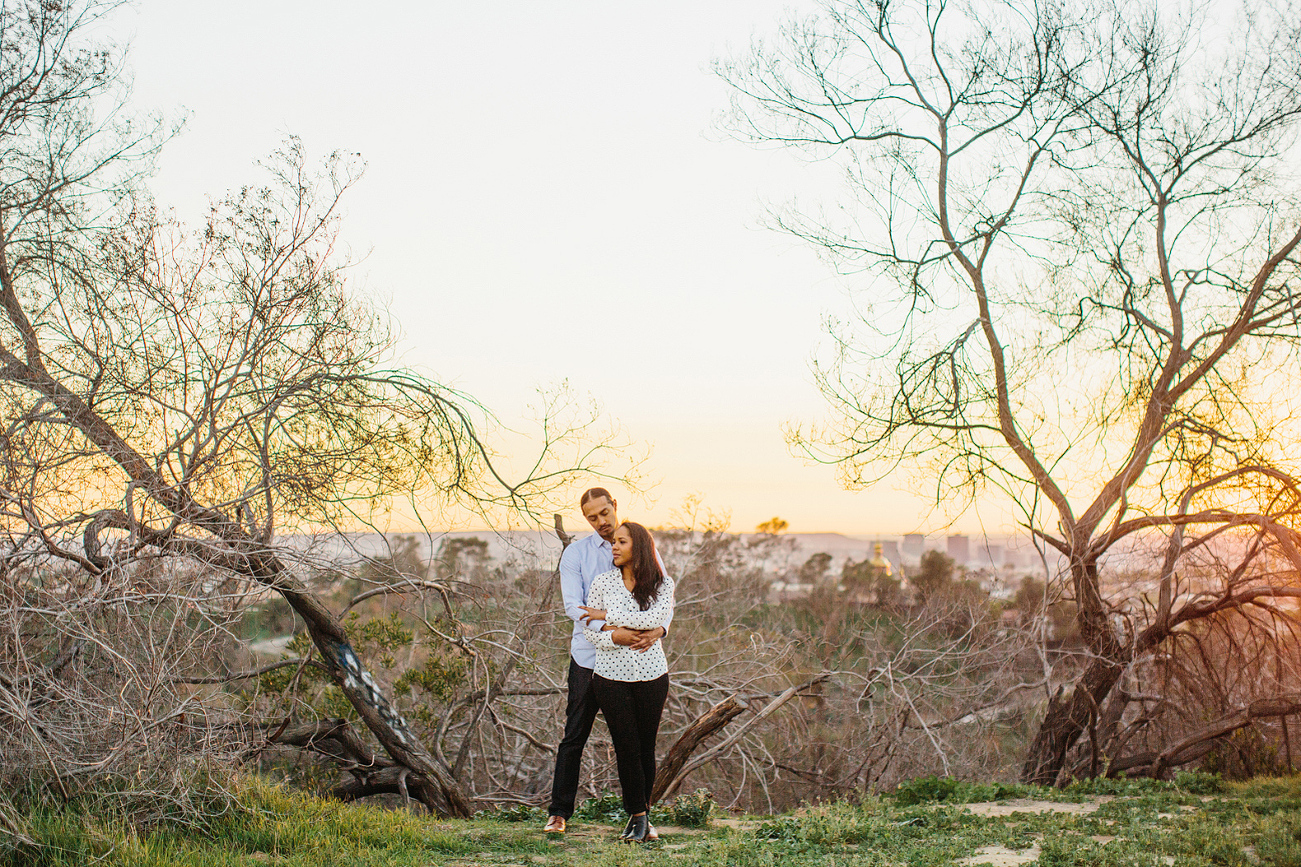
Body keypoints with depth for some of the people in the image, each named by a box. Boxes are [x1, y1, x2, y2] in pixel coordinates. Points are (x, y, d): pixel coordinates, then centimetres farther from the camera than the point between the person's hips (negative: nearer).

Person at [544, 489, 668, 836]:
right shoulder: (575, 554, 0)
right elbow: (573, 606, -11)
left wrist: (659, 629, -24)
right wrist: (611, 633, -26)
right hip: (590, 656, -1)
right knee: (574, 737, 2)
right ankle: (559, 813, 11)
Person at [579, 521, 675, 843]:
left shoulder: (662, 584, 1)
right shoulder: (603, 581, 2)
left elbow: (658, 618, -17)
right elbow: (591, 631, -2)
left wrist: (608, 616, -14)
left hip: (651, 675, 0)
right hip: (611, 675, 0)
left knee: (646, 747, 6)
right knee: (626, 747, -2)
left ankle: (640, 813, 18)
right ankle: (638, 814, 7)